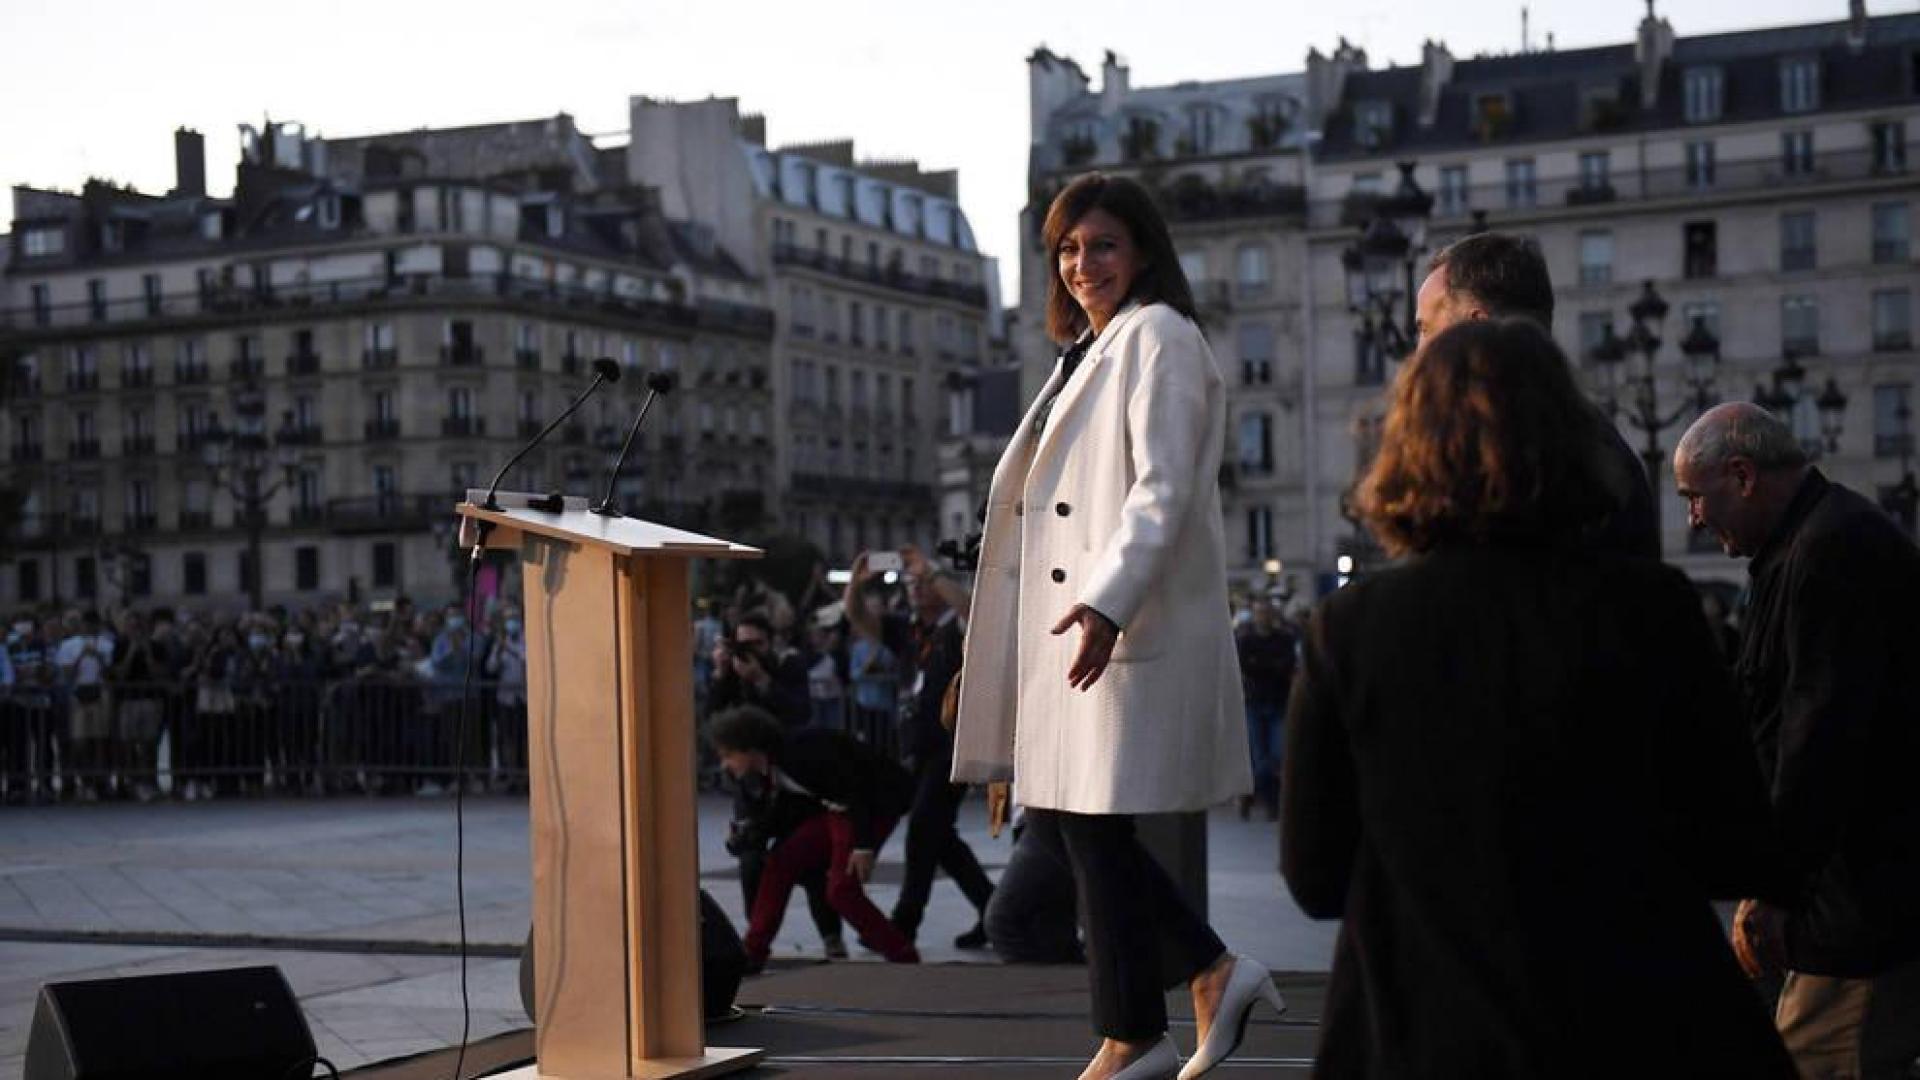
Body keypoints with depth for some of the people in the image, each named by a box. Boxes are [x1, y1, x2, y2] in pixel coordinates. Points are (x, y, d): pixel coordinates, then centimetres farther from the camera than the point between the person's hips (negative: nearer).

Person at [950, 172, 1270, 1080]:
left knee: (1096, 828, -4)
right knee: (1056, 825, 9)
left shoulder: (1158, 338, -8)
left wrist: (1106, 604, -30)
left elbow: (1163, 490, -19)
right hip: (1070, 627, 10)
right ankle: (1214, 972, 17)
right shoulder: (1089, 350, 20)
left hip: (1133, 629, -10)